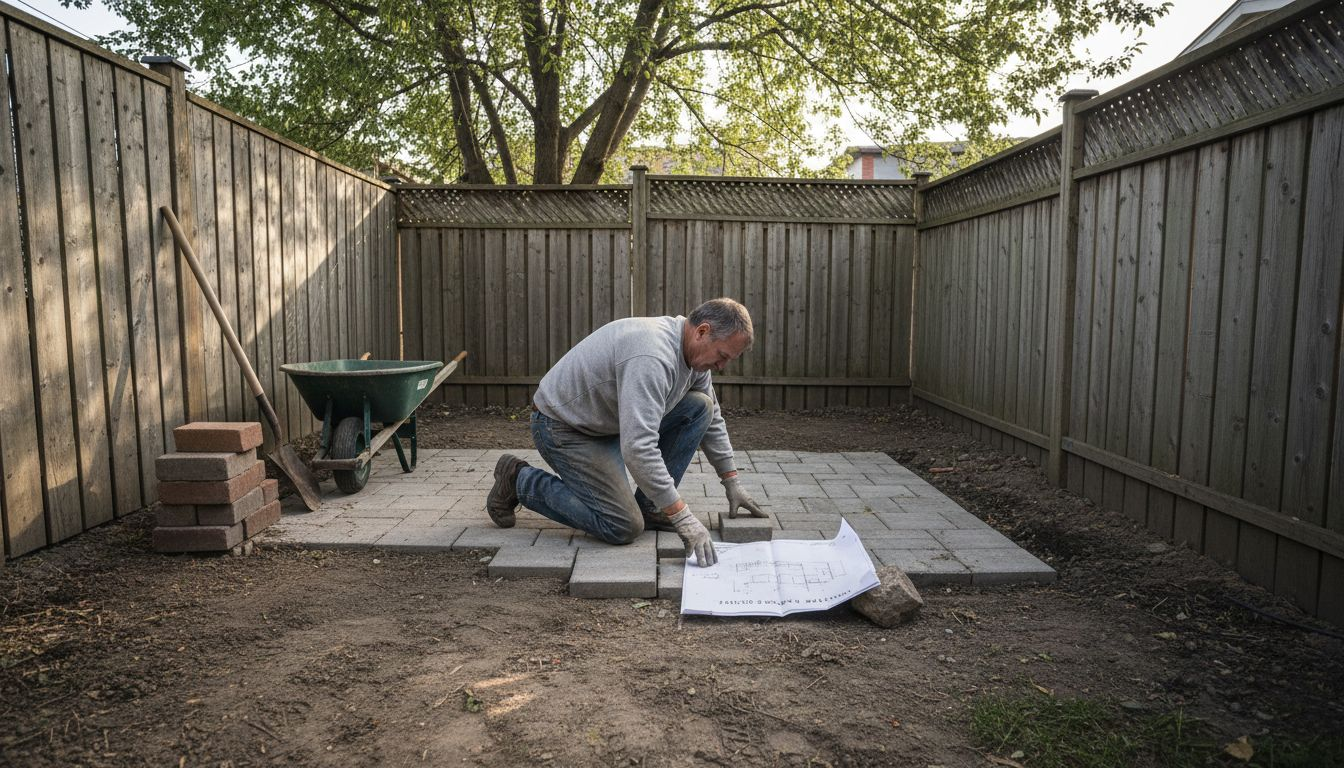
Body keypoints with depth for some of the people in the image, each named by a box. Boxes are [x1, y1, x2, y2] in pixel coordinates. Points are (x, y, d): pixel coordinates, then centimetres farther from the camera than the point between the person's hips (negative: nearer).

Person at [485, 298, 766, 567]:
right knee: (624, 527, -13)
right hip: (563, 428, -9)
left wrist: (732, 483, 9)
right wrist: (683, 519, -37)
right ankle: (520, 481, 2)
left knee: (699, 407, -5)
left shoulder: (695, 350, -2)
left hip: (612, 420, 9)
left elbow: (712, 421, 12)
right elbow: (637, 450, -40)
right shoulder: (651, 358, -34)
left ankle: (649, 507, 4)